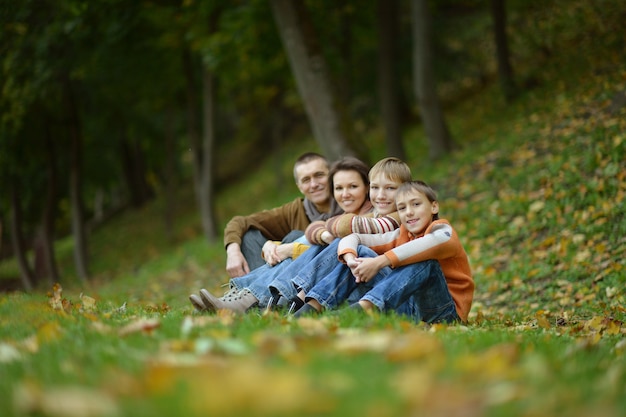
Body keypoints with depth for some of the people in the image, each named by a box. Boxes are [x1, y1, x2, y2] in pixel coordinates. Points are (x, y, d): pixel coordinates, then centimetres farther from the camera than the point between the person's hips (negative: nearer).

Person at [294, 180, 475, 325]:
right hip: (409, 306, 6)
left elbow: (431, 243, -35)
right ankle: (314, 306, -16)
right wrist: (350, 259, -18)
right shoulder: (400, 236, 10)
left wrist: (379, 262, -39)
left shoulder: (443, 231, -8)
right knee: (360, 252, 2)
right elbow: (352, 238, 6)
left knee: (424, 260, -33)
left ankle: (364, 306, -47)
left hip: (446, 311, -6)